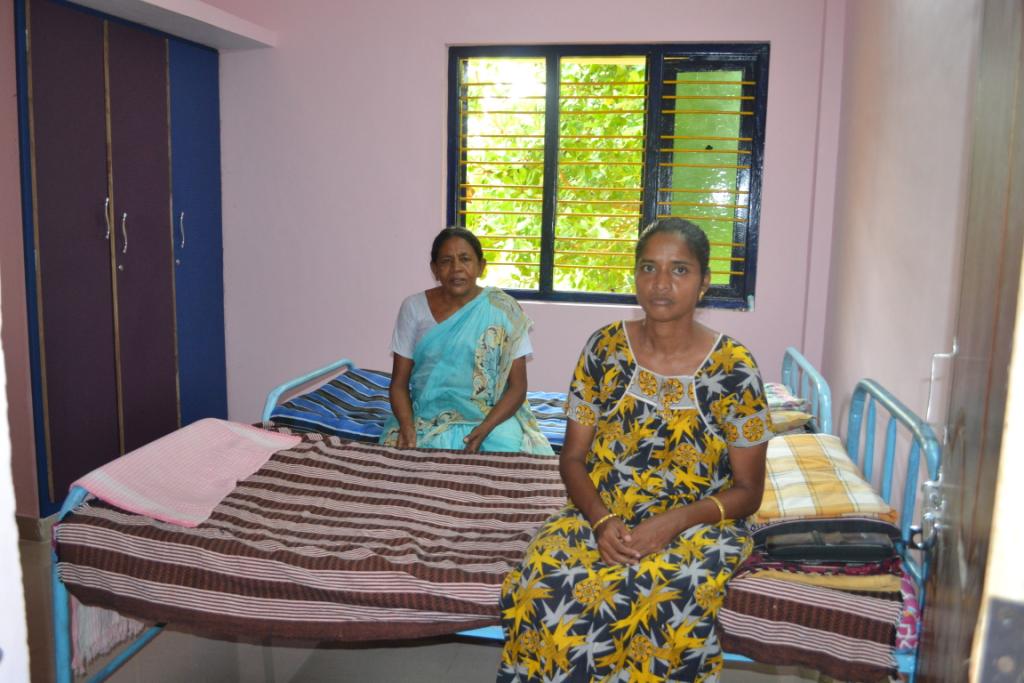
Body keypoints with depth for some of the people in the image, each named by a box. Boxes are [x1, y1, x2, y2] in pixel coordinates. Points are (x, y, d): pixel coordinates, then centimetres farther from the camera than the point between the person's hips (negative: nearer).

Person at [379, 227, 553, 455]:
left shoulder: (503, 310, -5)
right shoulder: (414, 308, 0)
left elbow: (517, 386, -4)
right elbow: (399, 382, 2)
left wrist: (485, 429, -21)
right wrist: (406, 425, -17)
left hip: (490, 418, -1)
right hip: (427, 418, 1)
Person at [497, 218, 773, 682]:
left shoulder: (733, 368, -7)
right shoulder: (605, 348, 0)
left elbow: (748, 490, -2)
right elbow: (572, 457, 4)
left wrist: (670, 523, -18)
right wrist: (602, 521, -15)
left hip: (696, 526, -1)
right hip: (601, 517, 2)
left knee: (667, 595, -35)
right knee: (541, 582, -28)